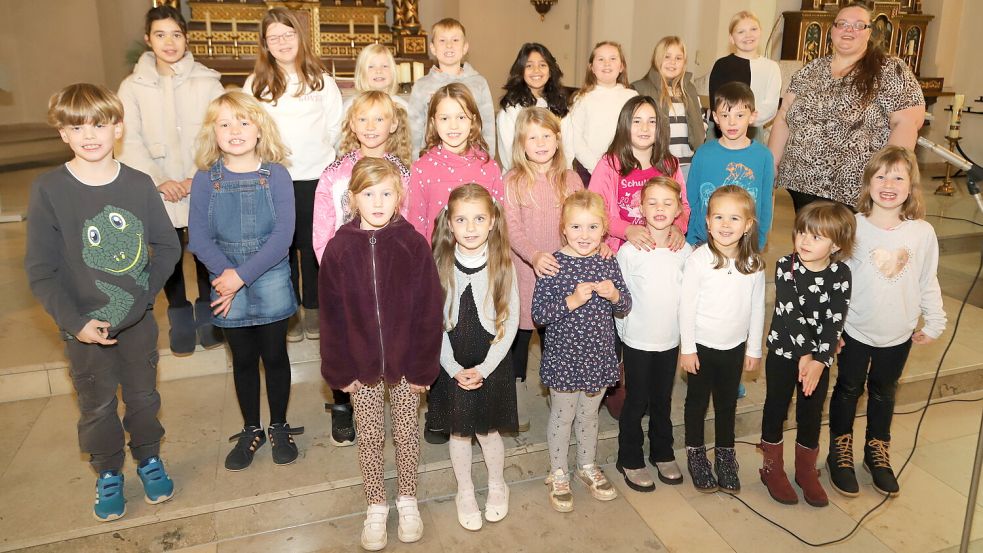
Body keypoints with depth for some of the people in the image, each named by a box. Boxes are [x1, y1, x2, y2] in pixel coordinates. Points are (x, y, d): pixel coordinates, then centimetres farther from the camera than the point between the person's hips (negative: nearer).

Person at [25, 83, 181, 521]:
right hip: (84, 325, -1)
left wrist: (143, 291, -14)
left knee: (143, 394, 17)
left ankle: (149, 458, 41)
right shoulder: (48, 190, -12)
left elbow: (168, 246, 0)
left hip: (138, 319, 1)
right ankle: (108, 473, 37)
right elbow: (40, 271, -10)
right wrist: (75, 321, -18)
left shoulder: (139, 184, -7)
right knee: (97, 405, 15)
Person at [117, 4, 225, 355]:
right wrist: (158, 180, -13)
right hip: (160, 191, 1)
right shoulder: (132, 86, 3)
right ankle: (180, 320, 27)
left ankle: (207, 314, 28)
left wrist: (200, 176, -13)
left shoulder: (207, 81, 0)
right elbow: (129, 141, -1)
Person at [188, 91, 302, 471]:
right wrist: (227, 274, -21)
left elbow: (283, 235, -14)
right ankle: (251, 431, 32)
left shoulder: (276, 176, -8)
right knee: (243, 360, 14)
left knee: (275, 356, 11)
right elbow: (199, 237, -7)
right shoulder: (205, 179, -3)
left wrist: (243, 275, -20)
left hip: (271, 281, -1)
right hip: (228, 285, 1)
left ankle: (279, 427, 30)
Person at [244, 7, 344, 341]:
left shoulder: (320, 80, 4)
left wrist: (319, 154, 3)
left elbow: (336, 127, 7)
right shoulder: (256, 84, 3)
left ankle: (313, 308, 20)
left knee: (313, 245, 7)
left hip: (315, 178, 0)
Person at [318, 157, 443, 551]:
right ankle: (376, 507, 33)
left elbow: (429, 311, -8)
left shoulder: (413, 245, -11)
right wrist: (339, 370, -4)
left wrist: (424, 366, -8)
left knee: (406, 434, 15)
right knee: (370, 438, 14)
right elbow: (332, 315, -3)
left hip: (405, 362, -1)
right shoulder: (339, 248, -7)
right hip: (361, 365, 1)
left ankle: (407, 500, 35)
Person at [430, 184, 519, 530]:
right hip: (452, 366, 1)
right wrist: (454, 368, -11)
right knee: (459, 431, 12)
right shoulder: (440, 265, -9)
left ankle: (497, 486, 38)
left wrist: (484, 368, -12)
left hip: (492, 364, -1)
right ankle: (465, 492, 36)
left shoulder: (503, 265, -9)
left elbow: (510, 321, -7)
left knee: (488, 430, 11)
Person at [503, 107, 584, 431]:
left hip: (561, 273, 2)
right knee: (519, 341, 8)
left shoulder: (570, 180, 5)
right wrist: (534, 255, -30)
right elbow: (512, 228, -13)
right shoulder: (513, 181, -3)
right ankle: (517, 410, 24)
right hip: (523, 275, -2)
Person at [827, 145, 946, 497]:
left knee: (883, 392, 20)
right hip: (855, 331, -2)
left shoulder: (923, 233, -9)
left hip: (898, 335, 2)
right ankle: (841, 452, 32)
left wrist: (934, 323, 8)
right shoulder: (853, 227, -15)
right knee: (848, 390, 14)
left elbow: (928, 283, 3)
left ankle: (877, 451, 40)